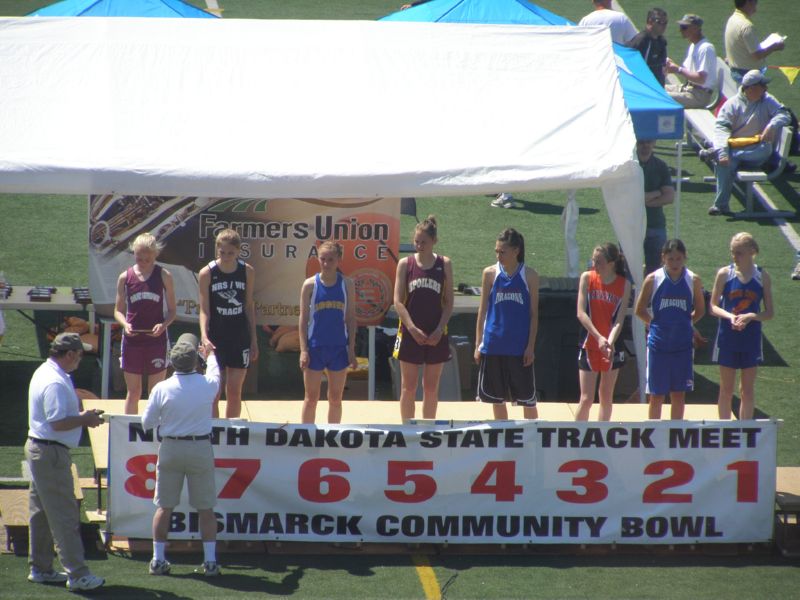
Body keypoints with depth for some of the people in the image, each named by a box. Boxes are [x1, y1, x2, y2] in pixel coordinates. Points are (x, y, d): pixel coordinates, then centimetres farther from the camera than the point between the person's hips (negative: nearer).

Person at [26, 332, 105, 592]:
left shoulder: (44, 373, 13)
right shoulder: (55, 383, -21)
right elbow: (58, 423, -26)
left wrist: (82, 415, 12)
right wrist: (86, 419, -15)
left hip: (38, 449, 11)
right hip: (51, 453, -11)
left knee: (41, 512, 16)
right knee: (64, 515, -8)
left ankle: (40, 568, 24)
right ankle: (77, 574, -7)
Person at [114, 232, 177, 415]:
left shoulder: (164, 276, -2)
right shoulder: (125, 277, 1)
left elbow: (172, 311, 2)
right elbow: (118, 310, 8)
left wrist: (164, 325, -18)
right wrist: (124, 324, -14)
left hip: (157, 340, -1)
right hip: (132, 340, 1)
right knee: (133, 392, 9)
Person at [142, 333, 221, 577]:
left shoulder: (162, 389, -11)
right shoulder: (208, 385, -9)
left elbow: (147, 422, -2)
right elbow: (214, 373, 17)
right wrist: (211, 354, 37)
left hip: (170, 449, 0)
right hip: (201, 449, 0)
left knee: (164, 506, 10)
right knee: (205, 508, 7)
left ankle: (158, 559, 11)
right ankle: (210, 561, 7)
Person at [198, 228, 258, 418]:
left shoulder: (247, 272, 0)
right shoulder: (207, 273, -8)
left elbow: (249, 306, 8)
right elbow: (204, 309, -9)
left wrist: (254, 339, 8)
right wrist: (204, 336, -24)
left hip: (239, 338, 2)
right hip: (215, 338, -2)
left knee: (234, 392, 6)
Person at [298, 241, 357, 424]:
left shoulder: (346, 284, 1)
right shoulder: (310, 285, -2)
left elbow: (351, 318, 4)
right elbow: (303, 319, -1)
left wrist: (351, 349, -1)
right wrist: (303, 350, -7)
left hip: (339, 347, 1)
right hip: (315, 347, -1)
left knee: (335, 398, 9)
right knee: (311, 398, 4)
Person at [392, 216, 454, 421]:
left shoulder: (444, 264, 1)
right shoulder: (405, 264, 0)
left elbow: (449, 302, 2)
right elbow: (398, 302, -3)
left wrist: (439, 330, -10)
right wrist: (413, 329, -13)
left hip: (436, 335, 1)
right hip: (410, 333, -1)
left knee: (431, 388, 7)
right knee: (408, 387, 2)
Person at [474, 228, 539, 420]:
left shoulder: (529, 276, -2)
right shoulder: (490, 273, 2)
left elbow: (534, 314, 0)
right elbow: (482, 311, 6)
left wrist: (530, 346, -6)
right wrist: (478, 344, 2)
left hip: (520, 348, -2)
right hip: (493, 346, 2)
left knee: (527, 399, 2)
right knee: (497, 397, 8)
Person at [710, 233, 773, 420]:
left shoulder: (762, 276, -1)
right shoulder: (725, 274, -3)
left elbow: (769, 313, 1)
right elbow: (713, 306, -1)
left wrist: (751, 316, -18)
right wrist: (730, 316, -19)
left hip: (751, 339, 1)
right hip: (727, 339, -1)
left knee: (748, 390, 7)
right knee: (726, 390, 5)